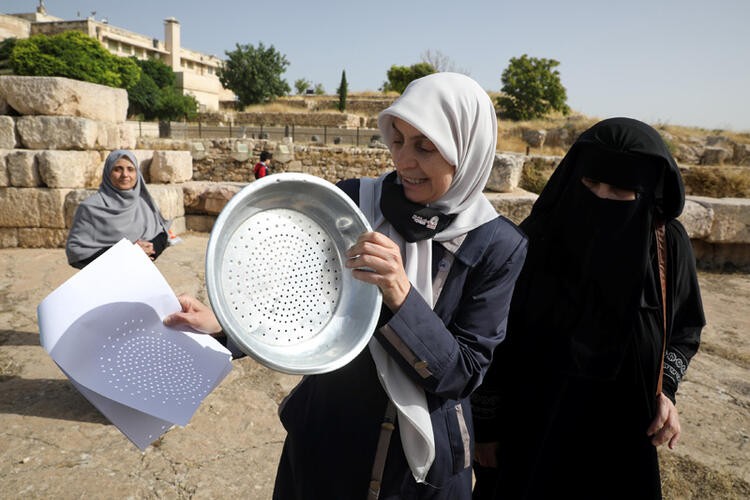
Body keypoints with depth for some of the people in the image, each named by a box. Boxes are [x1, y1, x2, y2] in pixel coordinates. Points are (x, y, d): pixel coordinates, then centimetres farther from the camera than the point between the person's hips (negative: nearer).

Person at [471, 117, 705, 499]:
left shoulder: (668, 246, -11)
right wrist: (486, 425, -6)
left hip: (619, 435, 2)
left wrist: (664, 390, -11)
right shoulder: (534, 241, -18)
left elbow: (683, 330, 6)